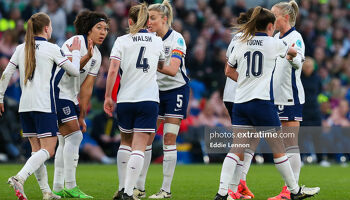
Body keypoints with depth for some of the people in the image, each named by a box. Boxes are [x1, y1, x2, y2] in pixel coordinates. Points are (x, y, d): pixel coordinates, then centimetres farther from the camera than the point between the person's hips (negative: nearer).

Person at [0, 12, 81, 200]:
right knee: (47, 150, -8)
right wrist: (75, 52, 18)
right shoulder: (52, 49, -4)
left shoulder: (21, 49, 9)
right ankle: (19, 178, -28)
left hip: (25, 106, 6)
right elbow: (74, 71, 2)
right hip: (44, 106, -6)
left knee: (36, 149, 11)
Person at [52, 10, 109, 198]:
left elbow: (86, 88, 12)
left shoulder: (97, 56, 12)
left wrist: (81, 116, 9)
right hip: (57, 94, -9)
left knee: (66, 141, 8)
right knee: (74, 136, -15)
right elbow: (69, 69, -21)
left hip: (70, 98, 9)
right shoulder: (76, 42, -12)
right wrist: (87, 57, -34)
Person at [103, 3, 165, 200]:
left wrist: (108, 96, -1)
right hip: (148, 99, -1)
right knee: (139, 147, -3)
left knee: (126, 142, 20)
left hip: (125, 100, 1)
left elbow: (113, 70, -7)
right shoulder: (157, 41, 7)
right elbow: (162, 66, 24)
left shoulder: (122, 41, 1)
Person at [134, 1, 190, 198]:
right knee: (146, 138, 0)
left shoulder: (177, 39, -15)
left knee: (169, 140, -6)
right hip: (155, 91, 5)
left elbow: (173, 69, -27)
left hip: (176, 91, -5)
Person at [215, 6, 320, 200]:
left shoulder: (241, 44, 8)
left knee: (236, 147, 1)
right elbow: (292, 52, 22)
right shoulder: (274, 43, -1)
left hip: (240, 102, 4)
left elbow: (229, 70, 20)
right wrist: (291, 55, 44)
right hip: (262, 101, -4)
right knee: (277, 146, 7)